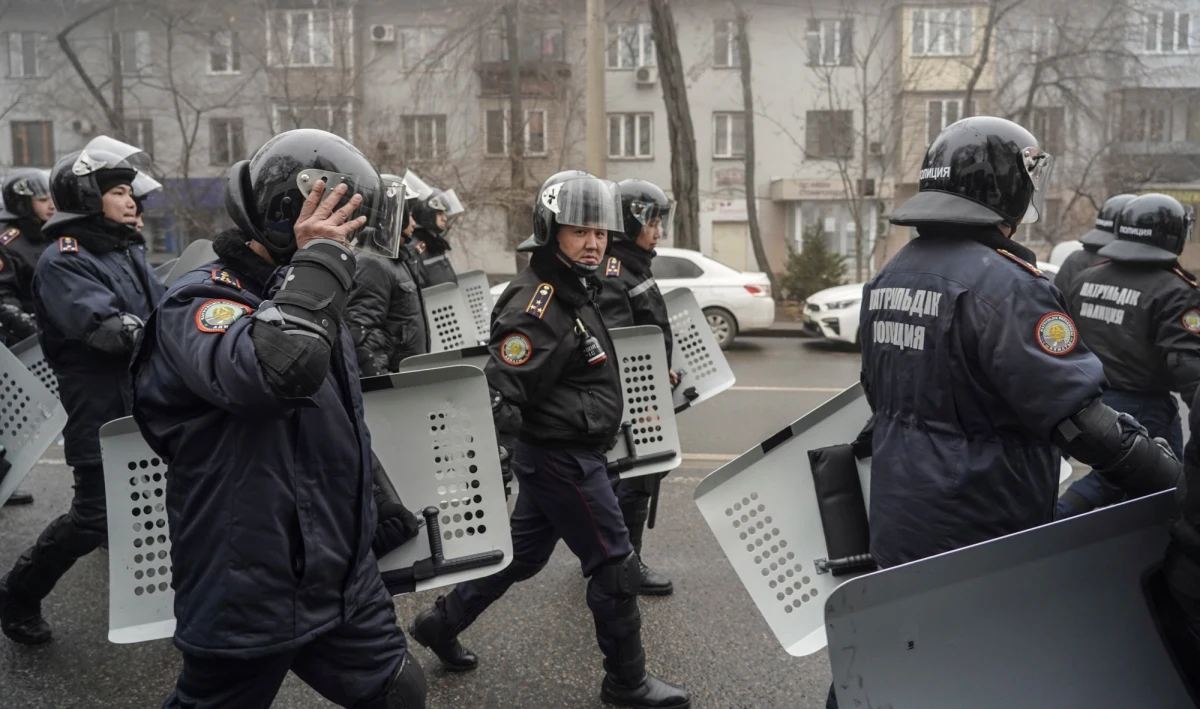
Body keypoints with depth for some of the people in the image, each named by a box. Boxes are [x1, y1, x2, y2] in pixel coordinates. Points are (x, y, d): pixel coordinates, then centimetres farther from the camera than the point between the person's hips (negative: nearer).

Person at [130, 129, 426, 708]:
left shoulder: (306, 301, 10)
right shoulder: (199, 304, -17)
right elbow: (283, 367, -41)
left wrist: (389, 526, 27)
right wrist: (319, 259, -27)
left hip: (345, 583, 8)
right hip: (249, 600, -7)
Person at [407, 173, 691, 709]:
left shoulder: (573, 290, 10)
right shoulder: (537, 303, -21)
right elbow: (501, 389, -28)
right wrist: (495, 455, -32)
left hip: (558, 451, 10)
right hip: (561, 457, -10)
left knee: (523, 553, 20)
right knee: (615, 567, 2)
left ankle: (442, 622, 35)